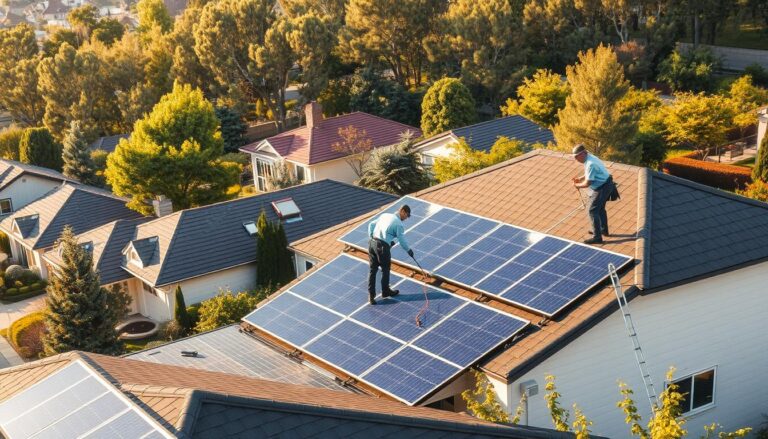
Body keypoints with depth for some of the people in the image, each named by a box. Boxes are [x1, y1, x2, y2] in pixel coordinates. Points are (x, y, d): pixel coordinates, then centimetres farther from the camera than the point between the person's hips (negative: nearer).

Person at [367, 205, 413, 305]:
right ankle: (385, 291, 31)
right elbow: (402, 240, -2)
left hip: (372, 243, 6)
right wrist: (408, 250, 14)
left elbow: (371, 224, 17)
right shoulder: (398, 223, -5)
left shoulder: (385, 215, 15)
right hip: (382, 246, -6)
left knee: (372, 269, 11)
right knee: (385, 269, 15)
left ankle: (371, 295, 12)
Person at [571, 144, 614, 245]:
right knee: (600, 208, 25)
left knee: (592, 210, -6)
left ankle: (597, 237, -3)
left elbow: (587, 183, -25)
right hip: (606, 185, 10)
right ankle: (603, 230, 43)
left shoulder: (590, 164, -29)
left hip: (602, 188, -10)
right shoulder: (589, 158, 4)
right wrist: (580, 178, 8)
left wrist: (577, 185, -8)